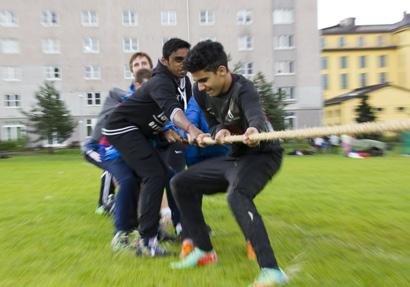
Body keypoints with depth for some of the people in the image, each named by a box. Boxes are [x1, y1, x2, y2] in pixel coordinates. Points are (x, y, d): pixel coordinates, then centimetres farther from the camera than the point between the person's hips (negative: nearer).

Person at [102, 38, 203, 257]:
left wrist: (165, 129, -2)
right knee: (155, 175, -21)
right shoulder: (161, 81, -27)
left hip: (139, 131, 9)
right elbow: (171, 107, -48)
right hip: (122, 127, -9)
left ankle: (153, 228, 26)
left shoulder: (183, 81, 1)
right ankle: (146, 242, -17)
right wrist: (191, 129, -65)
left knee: (158, 175, 12)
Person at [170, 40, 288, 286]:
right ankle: (204, 252, 13)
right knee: (181, 183, 6)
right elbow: (215, 124, 4)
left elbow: (256, 116, -46)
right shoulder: (201, 92, -4)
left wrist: (254, 130, -70)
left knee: (237, 195, -38)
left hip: (262, 154, -7)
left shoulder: (243, 89, -25)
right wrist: (218, 132, -21)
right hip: (234, 156, 8)